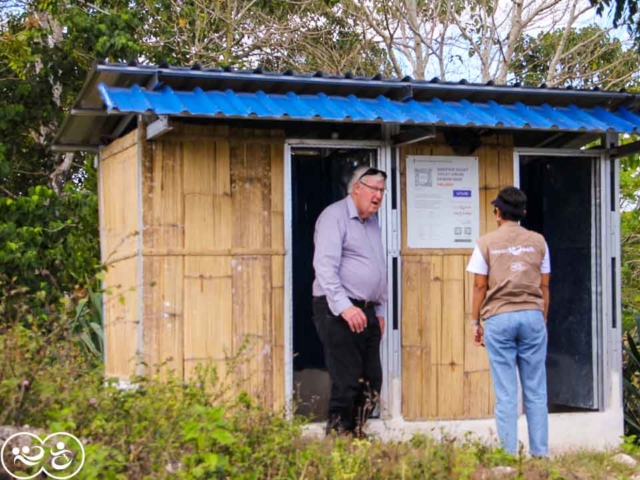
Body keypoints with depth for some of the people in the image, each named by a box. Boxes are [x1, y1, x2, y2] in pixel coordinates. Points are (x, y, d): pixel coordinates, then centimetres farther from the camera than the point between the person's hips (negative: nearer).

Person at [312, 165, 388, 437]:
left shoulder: (373, 221, 20)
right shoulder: (335, 216, -8)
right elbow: (325, 266, -18)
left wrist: (379, 310, 21)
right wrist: (344, 307, -25)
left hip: (366, 312, 9)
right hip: (338, 312, -9)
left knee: (371, 383, 7)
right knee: (348, 382, -9)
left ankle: (356, 436, 15)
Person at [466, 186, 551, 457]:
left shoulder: (486, 243, 1)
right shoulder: (538, 241, 7)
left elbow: (480, 286, 0)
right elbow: (544, 286, 9)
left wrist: (476, 322, 8)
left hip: (499, 319, -2)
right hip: (533, 316, 2)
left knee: (506, 393, 1)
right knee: (536, 391, 7)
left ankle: (509, 454, 0)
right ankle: (540, 452, 8)